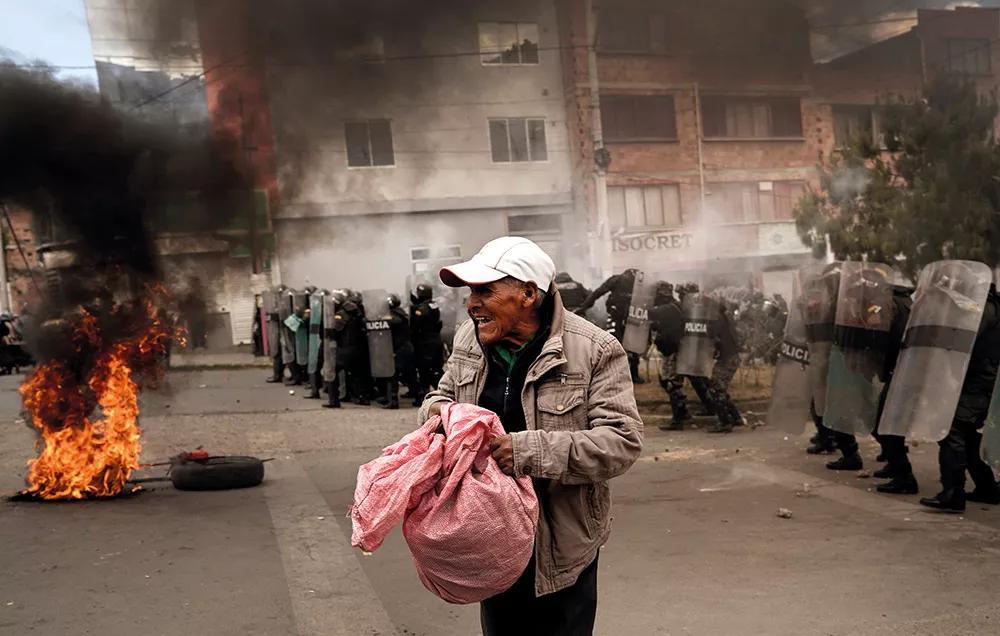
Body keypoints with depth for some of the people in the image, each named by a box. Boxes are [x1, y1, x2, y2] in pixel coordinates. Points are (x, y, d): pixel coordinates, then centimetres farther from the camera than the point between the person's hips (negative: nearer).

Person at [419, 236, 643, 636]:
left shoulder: (593, 351, -18)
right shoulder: (469, 339, -1)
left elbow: (622, 440, -23)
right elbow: (443, 393, 15)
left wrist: (530, 451, -32)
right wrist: (435, 409, -10)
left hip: (559, 547, -5)